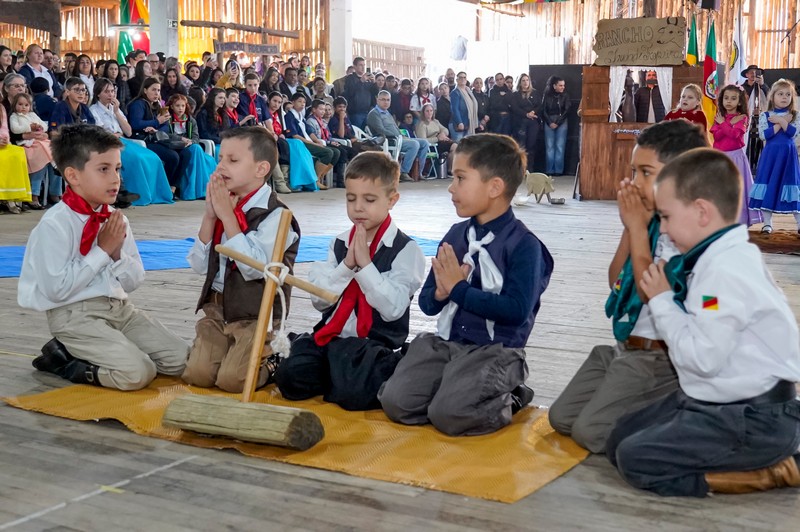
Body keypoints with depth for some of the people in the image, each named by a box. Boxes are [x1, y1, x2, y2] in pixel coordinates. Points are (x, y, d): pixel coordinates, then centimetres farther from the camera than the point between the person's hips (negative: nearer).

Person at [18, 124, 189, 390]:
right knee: (137, 373, -24)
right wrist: (102, 251, -16)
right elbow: (57, 289, -20)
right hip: (74, 314, -8)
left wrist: (117, 253, -10)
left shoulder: (116, 220, 6)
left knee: (181, 360, 1)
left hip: (119, 307, 8)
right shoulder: (54, 225, -15)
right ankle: (64, 358, -1)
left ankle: (87, 355, 12)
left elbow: (134, 281, 11)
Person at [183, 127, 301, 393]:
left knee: (231, 380, -18)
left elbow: (254, 268, -25)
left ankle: (270, 359, 12)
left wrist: (227, 216, -20)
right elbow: (200, 265, 5)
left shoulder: (275, 215, -12)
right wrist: (210, 216, -7)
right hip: (217, 307, 6)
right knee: (197, 374, -8)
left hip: (257, 315, -6)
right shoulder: (223, 205, 8)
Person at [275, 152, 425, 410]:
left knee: (352, 393, -30)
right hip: (331, 336, 5)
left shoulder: (405, 249, -4)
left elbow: (393, 309, -14)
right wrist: (347, 265, -10)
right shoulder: (338, 245, 13)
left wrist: (365, 264, -17)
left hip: (378, 343, -4)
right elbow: (319, 300, 3)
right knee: (291, 379, -20)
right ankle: (337, 375, 7)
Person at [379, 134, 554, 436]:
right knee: (396, 402, -13)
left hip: (495, 351, -5)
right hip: (445, 343, 6)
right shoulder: (455, 235, 9)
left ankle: (508, 401, 3)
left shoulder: (524, 244, -10)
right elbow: (427, 303, 12)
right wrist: (441, 292, -13)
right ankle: (456, 389, 11)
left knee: (449, 416, -25)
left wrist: (459, 289, -14)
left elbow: (516, 310, -21)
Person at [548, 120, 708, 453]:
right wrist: (630, 228, -2)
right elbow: (616, 282, 10)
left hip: (657, 355, -9)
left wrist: (638, 228, -17)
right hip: (624, 348, 9)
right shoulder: (653, 222, 6)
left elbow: (652, 291, -24)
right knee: (562, 418, 10)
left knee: (591, 432, -13)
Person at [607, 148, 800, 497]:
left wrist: (663, 301, -16)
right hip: (710, 402, 11)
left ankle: (768, 472, -6)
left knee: (636, 459, -16)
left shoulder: (727, 271, -23)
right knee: (620, 440, 11)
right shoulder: (716, 259, 9)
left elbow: (702, 357, -26)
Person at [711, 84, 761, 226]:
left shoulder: (742, 118, -2)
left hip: (735, 156, -4)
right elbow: (716, 136, -5)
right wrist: (730, 124, -13)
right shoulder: (719, 117, 10)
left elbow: (734, 134, -18)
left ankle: (738, 219, -1)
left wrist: (723, 123, -8)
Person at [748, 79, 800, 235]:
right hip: (770, 155, 0)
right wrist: (784, 123, -12)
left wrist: (781, 121, -17)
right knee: (769, 186, 1)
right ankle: (767, 223, 9)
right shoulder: (765, 115, 1)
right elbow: (764, 135, -13)